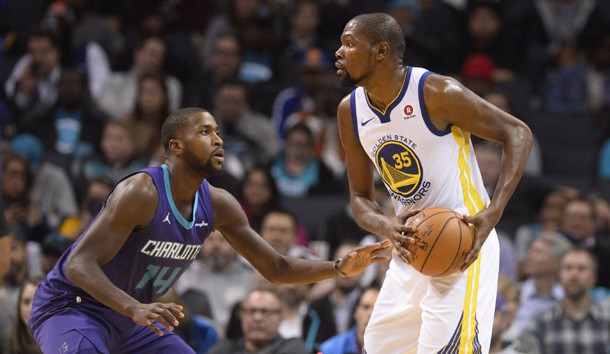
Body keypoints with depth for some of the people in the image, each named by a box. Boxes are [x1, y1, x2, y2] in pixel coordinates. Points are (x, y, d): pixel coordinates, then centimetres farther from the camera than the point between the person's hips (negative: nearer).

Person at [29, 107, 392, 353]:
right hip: (72, 305, -8)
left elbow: (276, 268, 5)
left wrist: (341, 268, -10)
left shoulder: (218, 205, -3)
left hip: (133, 315, 8)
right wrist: (135, 309, -47)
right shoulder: (141, 193, -26)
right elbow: (78, 264, -32)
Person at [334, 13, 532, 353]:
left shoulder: (436, 93, -16)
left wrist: (493, 213, -23)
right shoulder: (350, 112, 3)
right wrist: (387, 227, -15)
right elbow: (360, 197, 10)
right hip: (410, 247, 7)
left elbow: (518, 133, -12)